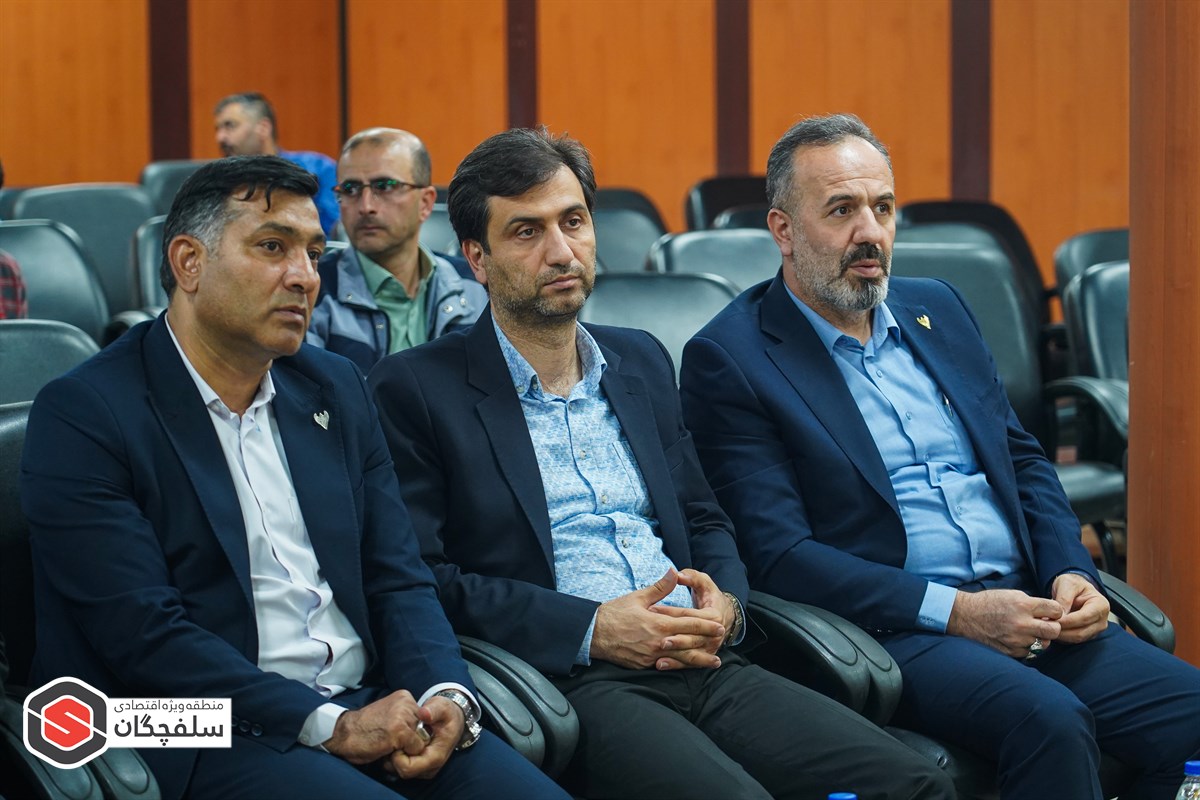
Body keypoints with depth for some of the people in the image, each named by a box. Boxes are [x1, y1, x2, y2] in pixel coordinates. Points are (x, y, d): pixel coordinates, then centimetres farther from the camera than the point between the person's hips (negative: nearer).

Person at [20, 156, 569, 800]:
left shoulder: (336, 390, 16)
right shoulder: (82, 415, -4)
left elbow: (397, 579, 14)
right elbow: (144, 633, -13)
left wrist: (446, 696, -7)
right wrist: (329, 724, -18)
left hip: (367, 709, 6)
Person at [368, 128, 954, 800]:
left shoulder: (641, 361, 22)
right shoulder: (417, 388, 3)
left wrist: (724, 606, 2)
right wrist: (591, 631, -14)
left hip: (705, 666, 6)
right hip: (567, 683, -6)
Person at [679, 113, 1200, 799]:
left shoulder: (938, 310, 18)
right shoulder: (730, 358, -3)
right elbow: (779, 555, -10)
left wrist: (1071, 574, 3)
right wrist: (953, 612, -17)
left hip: (1021, 608, 6)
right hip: (890, 630, -6)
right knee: (1047, 718, -34)